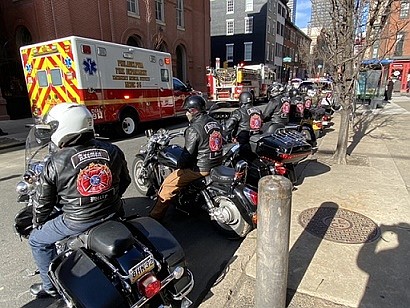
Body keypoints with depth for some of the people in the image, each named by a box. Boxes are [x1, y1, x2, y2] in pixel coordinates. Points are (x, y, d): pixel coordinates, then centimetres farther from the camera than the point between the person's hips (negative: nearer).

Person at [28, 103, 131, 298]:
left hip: (77, 221, -3)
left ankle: (51, 286, 35)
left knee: (37, 240, 22)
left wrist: (36, 223, 18)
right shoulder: (112, 151, -4)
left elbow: (42, 200, -2)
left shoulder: (56, 161, -13)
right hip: (112, 213, 4)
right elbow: (125, 180, 9)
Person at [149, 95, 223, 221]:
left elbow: (188, 153, -17)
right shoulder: (215, 123, 7)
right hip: (217, 163, 9)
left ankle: (155, 216, 5)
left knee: (168, 184, -1)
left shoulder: (193, 129, -18)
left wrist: (179, 166, 0)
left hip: (201, 168, -9)